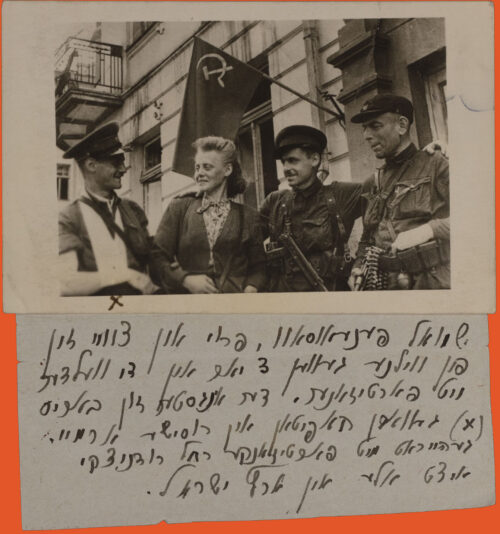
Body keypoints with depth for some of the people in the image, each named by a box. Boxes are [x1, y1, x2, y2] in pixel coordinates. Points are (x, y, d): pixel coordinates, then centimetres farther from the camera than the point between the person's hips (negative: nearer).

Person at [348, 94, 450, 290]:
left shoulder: (436, 165, 2)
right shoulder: (372, 185, 20)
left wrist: (430, 230, -20)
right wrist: (358, 268, 9)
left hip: (431, 284, -5)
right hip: (382, 286, 5)